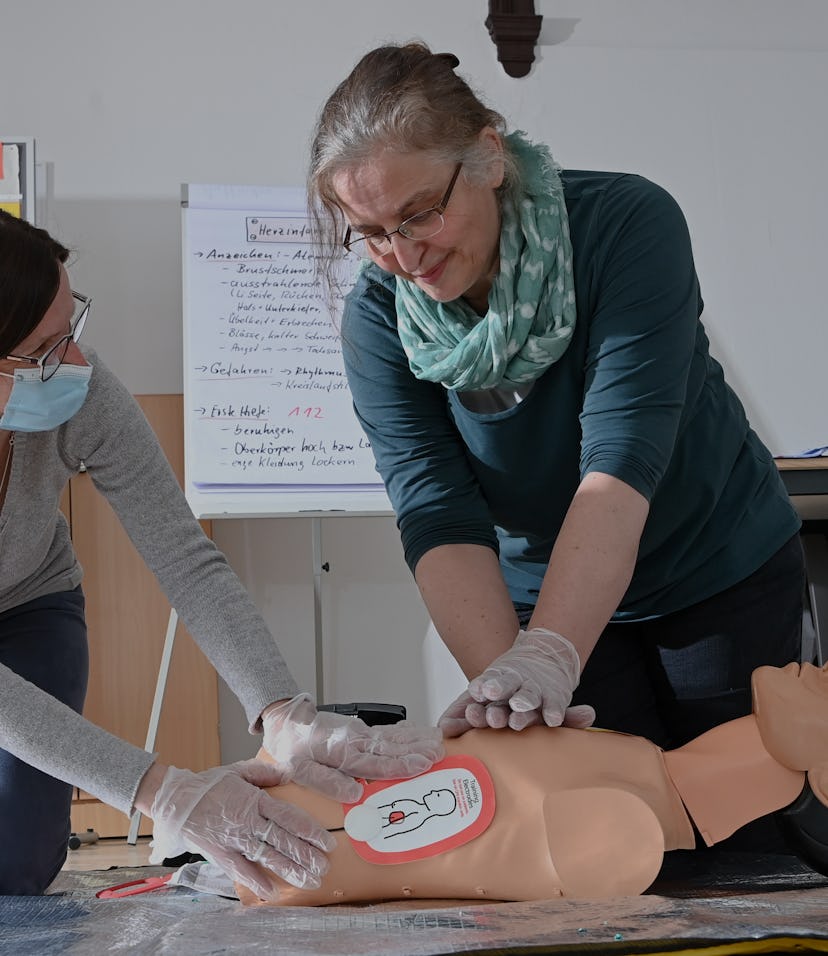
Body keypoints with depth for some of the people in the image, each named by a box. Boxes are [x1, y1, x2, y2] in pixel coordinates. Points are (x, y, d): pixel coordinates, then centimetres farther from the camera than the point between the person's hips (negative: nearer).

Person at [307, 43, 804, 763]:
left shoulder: (627, 223, -25)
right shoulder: (378, 318, -15)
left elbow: (622, 455, -35)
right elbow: (438, 515, -23)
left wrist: (547, 656, -46)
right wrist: (500, 677, -40)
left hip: (725, 574, -1)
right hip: (544, 600, 2)